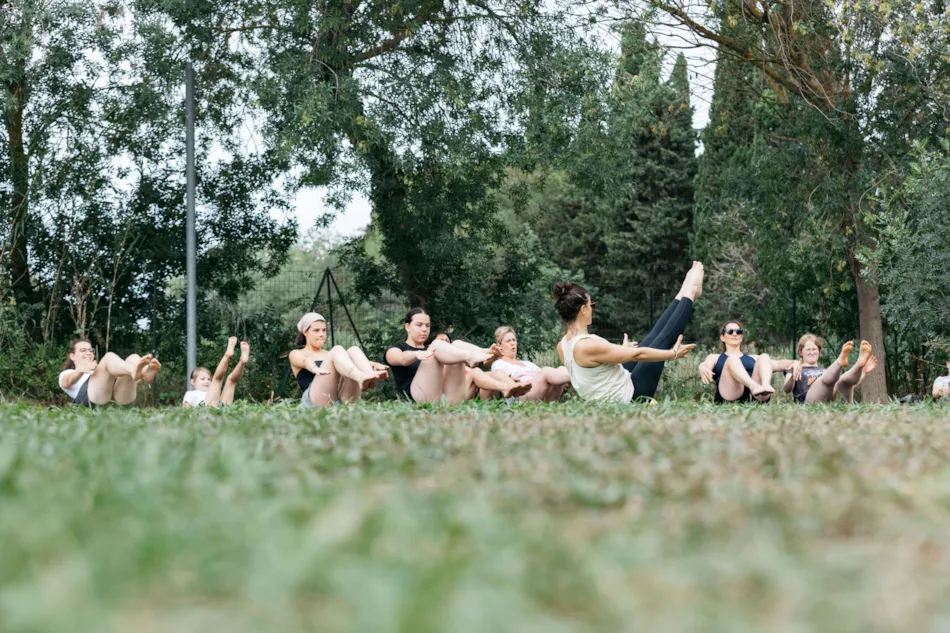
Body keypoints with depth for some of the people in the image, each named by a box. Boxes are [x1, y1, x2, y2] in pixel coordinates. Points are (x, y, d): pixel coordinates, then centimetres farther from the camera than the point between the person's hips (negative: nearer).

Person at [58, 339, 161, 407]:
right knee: (109, 357, -25)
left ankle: (147, 373, -55)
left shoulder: (99, 371, 46)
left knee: (133, 358, -17)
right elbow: (66, 383, 5)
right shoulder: (67, 373, 33)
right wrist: (81, 370, -19)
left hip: (120, 395, 4)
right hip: (92, 398, -4)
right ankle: (134, 371, -61)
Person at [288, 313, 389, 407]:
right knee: (337, 350, -23)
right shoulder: (296, 354, 19)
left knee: (353, 351, -16)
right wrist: (315, 368, -33)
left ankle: (371, 378, -48)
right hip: (316, 401, -4)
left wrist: (374, 364, -12)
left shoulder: (330, 354, 33)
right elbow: (305, 361, -7)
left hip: (344, 400, 4)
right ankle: (361, 378, -56)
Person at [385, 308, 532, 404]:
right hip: (421, 398, -5)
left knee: (473, 372, -18)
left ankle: (505, 388, -45)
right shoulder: (395, 350, 19)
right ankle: (471, 356, -49)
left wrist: (484, 354, -6)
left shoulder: (431, 350, 35)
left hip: (447, 397, 5)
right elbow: (402, 359, -9)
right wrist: (418, 354, -33)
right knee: (437, 345, -21)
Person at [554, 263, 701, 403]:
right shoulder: (589, 346, -32)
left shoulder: (562, 346, -3)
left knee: (653, 338, 14)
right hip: (629, 396, -8)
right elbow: (638, 354, -21)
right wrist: (673, 353, -6)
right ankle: (690, 292, 22)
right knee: (663, 339, 3)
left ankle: (684, 293, 31)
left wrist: (622, 350, 35)